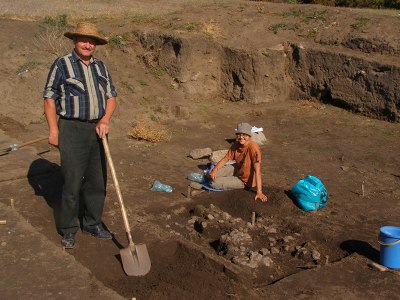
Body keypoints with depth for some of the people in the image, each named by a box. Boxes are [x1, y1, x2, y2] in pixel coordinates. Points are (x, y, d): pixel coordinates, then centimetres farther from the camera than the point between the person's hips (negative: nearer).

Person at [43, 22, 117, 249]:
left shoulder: (101, 67, 12)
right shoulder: (62, 65, -3)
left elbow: (112, 96, 12)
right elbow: (49, 98, -4)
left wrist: (105, 120, -5)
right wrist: (53, 130, -10)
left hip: (97, 130, 5)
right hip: (72, 130, -5)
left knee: (97, 181, 11)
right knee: (72, 182, -4)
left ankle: (93, 223, 25)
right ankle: (68, 229, 10)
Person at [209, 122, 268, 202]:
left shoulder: (253, 148, -33)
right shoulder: (236, 145, -12)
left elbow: (257, 171, -35)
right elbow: (225, 159, -2)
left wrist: (259, 192, -38)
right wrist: (215, 169, -21)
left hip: (245, 180, -6)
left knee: (214, 183, -11)